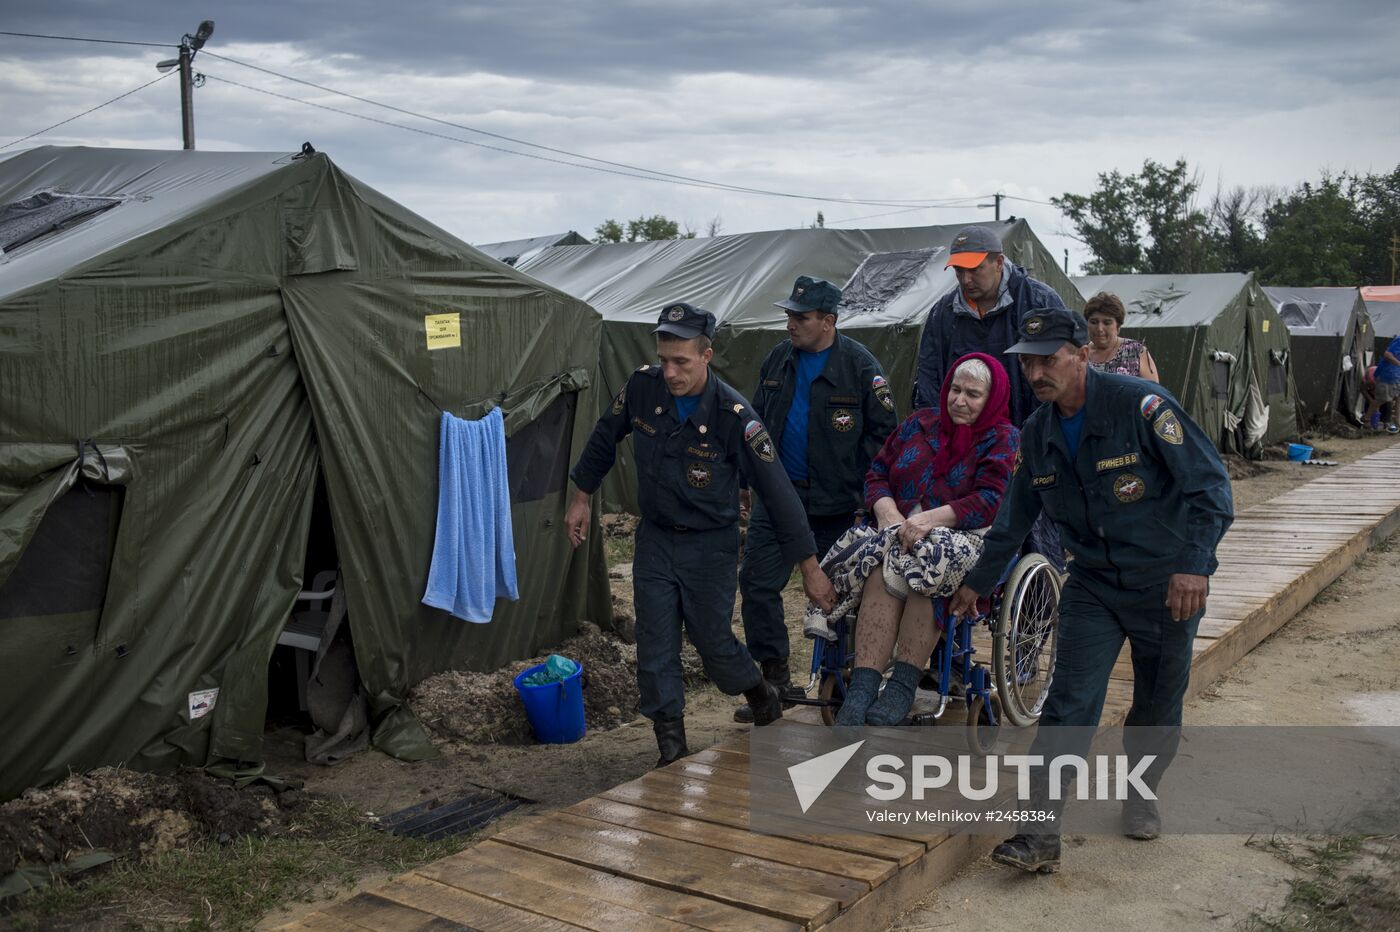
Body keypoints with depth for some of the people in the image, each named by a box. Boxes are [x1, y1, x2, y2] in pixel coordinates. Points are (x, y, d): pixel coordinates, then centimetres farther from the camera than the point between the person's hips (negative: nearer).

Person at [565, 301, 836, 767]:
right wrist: (581, 497, 14)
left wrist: (810, 567, -16)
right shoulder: (643, 387, -12)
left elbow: (778, 491, -18)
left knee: (713, 643, 6)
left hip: (711, 545, -3)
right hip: (655, 539, 3)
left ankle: (763, 698, 38)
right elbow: (604, 438, 9)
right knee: (655, 650, 3)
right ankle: (672, 752, 18)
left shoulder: (733, 416, -23)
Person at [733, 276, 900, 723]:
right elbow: (758, 419, 18)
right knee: (757, 583, -2)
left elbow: (882, 430, -5)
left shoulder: (859, 366, -9)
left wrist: (856, 482, -9)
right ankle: (775, 678, 9)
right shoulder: (778, 359, 6)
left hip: (834, 504, -4)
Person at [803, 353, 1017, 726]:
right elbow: (877, 474, 16)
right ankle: (861, 690, -37)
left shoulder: (1003, 440, 5)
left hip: (965, 539, -3)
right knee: (881, 574, -31)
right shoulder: (920, 423, 19)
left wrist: (927, 519, -21)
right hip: (898, 531, 3)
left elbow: (990, 501, -10)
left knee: (923, 568, -36)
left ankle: (902, 688, -29)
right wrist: (889, 514, -6)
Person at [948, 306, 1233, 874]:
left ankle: (1140, 794, 38)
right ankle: (1040, 834, -9)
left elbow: (1210, 485, -18)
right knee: (1069, 703, -8)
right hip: (1093, 585, 3)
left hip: (1168, 586, -3)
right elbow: (1014, 519, 13)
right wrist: (977, 582, 18)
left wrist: (1194, 564, -29)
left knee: (1158, 706, 11)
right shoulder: (1037, 434, 0)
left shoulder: (1142, 406, -18)